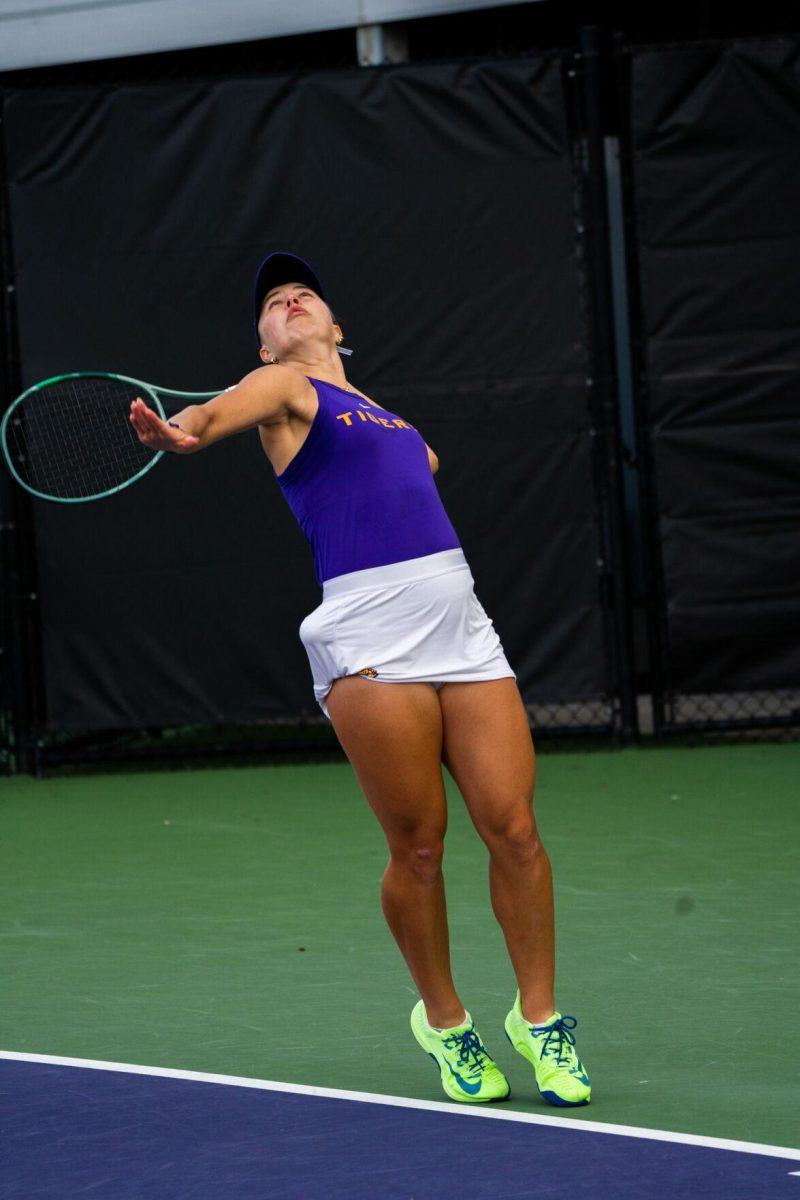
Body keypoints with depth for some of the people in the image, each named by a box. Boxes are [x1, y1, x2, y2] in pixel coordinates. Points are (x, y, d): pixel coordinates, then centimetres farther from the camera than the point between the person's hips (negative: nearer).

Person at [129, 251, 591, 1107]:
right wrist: (180, 431, -37)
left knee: (513, 828, -2)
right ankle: (445, 1022, 14)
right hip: (370, 639, -5)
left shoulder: (384, 414, 27)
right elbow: (224, 410, -17)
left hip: (460, 625, 5)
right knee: (418, 847, -5)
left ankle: (538, 1019, 11)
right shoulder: (283, 386, 8)